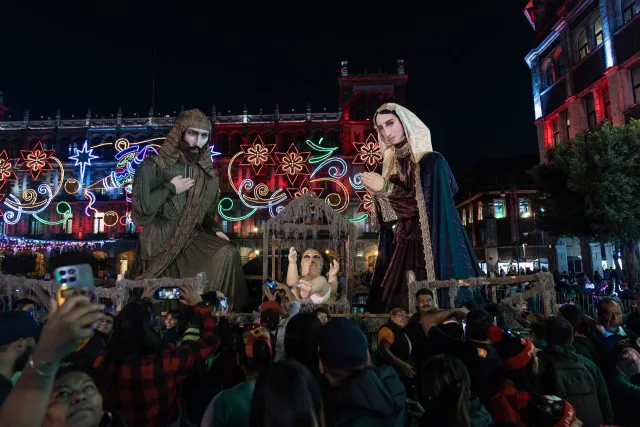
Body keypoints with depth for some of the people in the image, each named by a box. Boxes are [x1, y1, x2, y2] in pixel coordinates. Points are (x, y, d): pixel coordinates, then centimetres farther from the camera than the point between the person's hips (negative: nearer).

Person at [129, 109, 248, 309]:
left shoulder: (209, 175, 6)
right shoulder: (153, 166, -7)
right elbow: (140, 213, -18)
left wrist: (216, 231, -2)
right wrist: (170, 188, -14)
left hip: (192, 240, 3)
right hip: (159, 245, -3)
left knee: (227, 254, -23)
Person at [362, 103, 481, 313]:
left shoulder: (432, 160, -4)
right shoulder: (392, 166, 12)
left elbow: (428, 205, -14)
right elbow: (389, 220, 12)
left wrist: (386, 189, -18)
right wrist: (377, 193, -5)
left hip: (432, 247, -5)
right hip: (401, 250, 5)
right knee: (400, 307, 3)